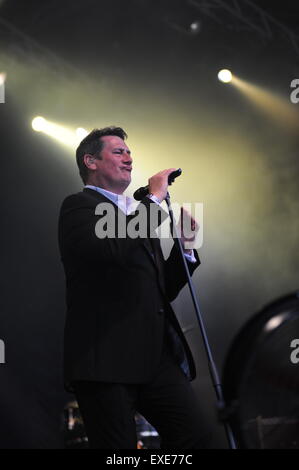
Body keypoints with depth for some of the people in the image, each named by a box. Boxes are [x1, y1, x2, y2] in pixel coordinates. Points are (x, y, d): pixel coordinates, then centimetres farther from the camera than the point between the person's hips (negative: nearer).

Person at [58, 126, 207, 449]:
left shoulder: (136, 216, 27)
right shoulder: (79, 206, 2)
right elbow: (112, 248, -20)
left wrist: (183, 245, 12)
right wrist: (154, 198, -9)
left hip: (156, 355, 7)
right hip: (106, 358, -7)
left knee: (191, 431, -8)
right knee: (118, 448, -7)